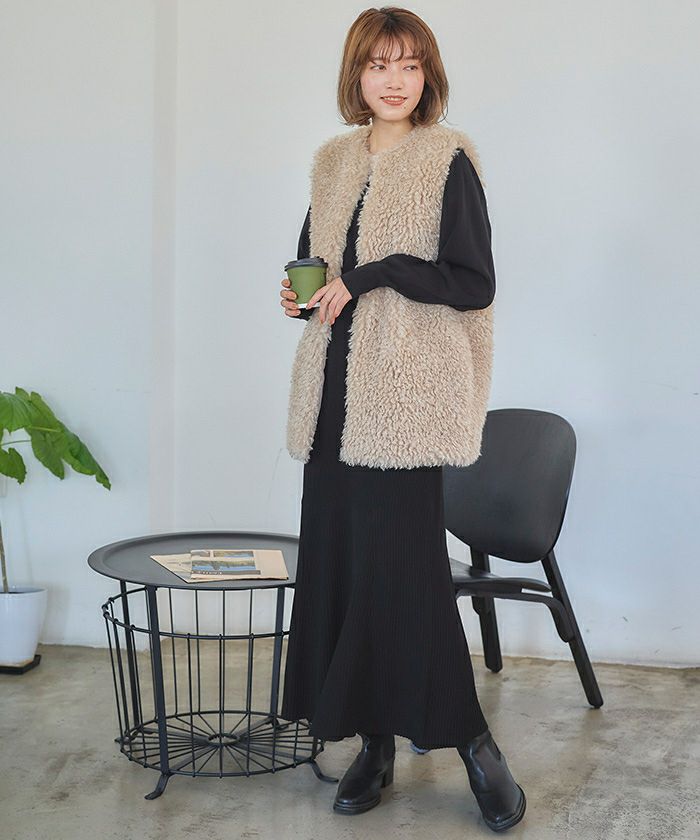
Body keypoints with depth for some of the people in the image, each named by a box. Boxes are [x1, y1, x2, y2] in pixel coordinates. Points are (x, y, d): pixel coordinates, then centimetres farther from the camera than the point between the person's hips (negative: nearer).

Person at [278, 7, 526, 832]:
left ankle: (471, 739, 8)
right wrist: (302, 291, 4)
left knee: (405, 563, -8)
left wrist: (369, 275, -14)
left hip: (407, 392, -6)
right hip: (335, 390, 6)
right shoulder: (333, 161, 15)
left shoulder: (447, 159, -3)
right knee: (336, 560, 5)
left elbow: (474, 284, -8)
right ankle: (375, 740, 16)